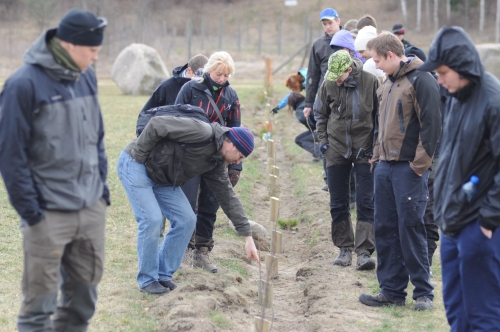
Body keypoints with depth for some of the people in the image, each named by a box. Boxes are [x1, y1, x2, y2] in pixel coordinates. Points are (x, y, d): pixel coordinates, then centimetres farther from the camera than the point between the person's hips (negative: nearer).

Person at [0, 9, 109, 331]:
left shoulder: (87, 77, 7)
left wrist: (102, 185, 12)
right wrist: (30, 210, -13)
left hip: (92, 208, 6)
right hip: (49, 214, -6)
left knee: (85, 291, 14)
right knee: (40, 298, 1)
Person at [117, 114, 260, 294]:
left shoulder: (217, 162, 3)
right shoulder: (202, 132, -25)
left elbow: (228, 197, 7)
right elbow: (156, 124, -26)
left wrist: (247, 236, 5)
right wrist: (138, 158, -20)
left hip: (160, 177, 9)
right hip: (135, 165, -9)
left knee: (186, 220, 1)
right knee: (152, 219, -17)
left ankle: (163, 275, 12)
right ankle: (147, 279, 1)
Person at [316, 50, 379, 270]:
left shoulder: (369, 81, -11)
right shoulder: (328, 84, -3)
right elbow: (321, 114, 13)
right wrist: (323, 140, 5)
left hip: (364, 147, -3)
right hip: (336, 149, 3)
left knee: (365, 202, -6)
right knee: (338, 203, 8)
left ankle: (364, 251, -5)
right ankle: (344, 248, 20)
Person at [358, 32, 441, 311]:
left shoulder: (421, 79, -11)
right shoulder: (388, 84, 17)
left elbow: (432, 124, -15)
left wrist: (420, 163, -17)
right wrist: (377, 156, 15)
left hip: (409, 169, -9)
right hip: (385, 166, 9)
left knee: (411, 227, -5)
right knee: (385, 229, 9)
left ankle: (424, 292, 5)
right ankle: (392, 290, 16)